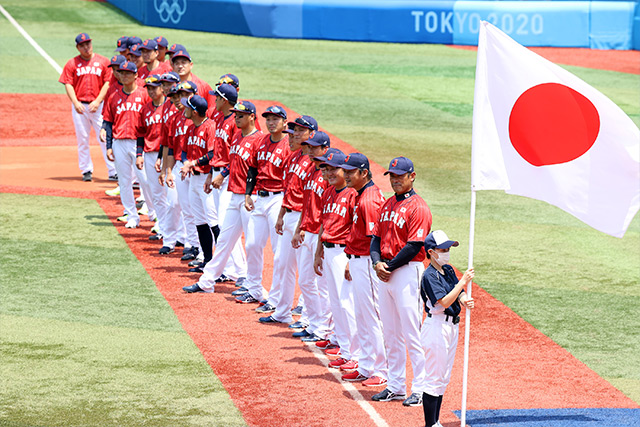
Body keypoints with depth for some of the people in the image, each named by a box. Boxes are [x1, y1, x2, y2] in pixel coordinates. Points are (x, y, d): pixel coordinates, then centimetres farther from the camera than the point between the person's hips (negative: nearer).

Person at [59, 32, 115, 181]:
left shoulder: (103, 62, 6)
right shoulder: (72, 63, 6)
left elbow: (107, 83, 2)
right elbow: (68, 85, 1)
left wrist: (97, 101, -10)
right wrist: (75, 102, -14)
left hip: (98, 105, -1)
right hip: (80, 106, 1)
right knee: (82, 139, 4)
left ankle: (113, 171, -6)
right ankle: (86, 170, 12)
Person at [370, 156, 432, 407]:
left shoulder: (418, 207, -11)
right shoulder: (388, 205, 15)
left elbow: (414, 246, -16)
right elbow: (377, 237, 14)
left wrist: (390, 267, -13)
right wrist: (376, 262, -4)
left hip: (407, 271, -8)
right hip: (385, 272, 8)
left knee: (412, 334, -7)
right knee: (391, 334, 12)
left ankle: (420, 389, -3)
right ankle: (395, 386, 19)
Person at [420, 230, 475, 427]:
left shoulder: (449, 270, 10)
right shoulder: (429, 276, -16)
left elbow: (459, 294, 8)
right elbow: (444, 302, -24)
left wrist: (466, 301, -15)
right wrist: (464, 281, -25)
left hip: (452, 326, 9)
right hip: (437, 327, -9)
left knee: (443, 379, 14)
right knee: (434, 379, -5)